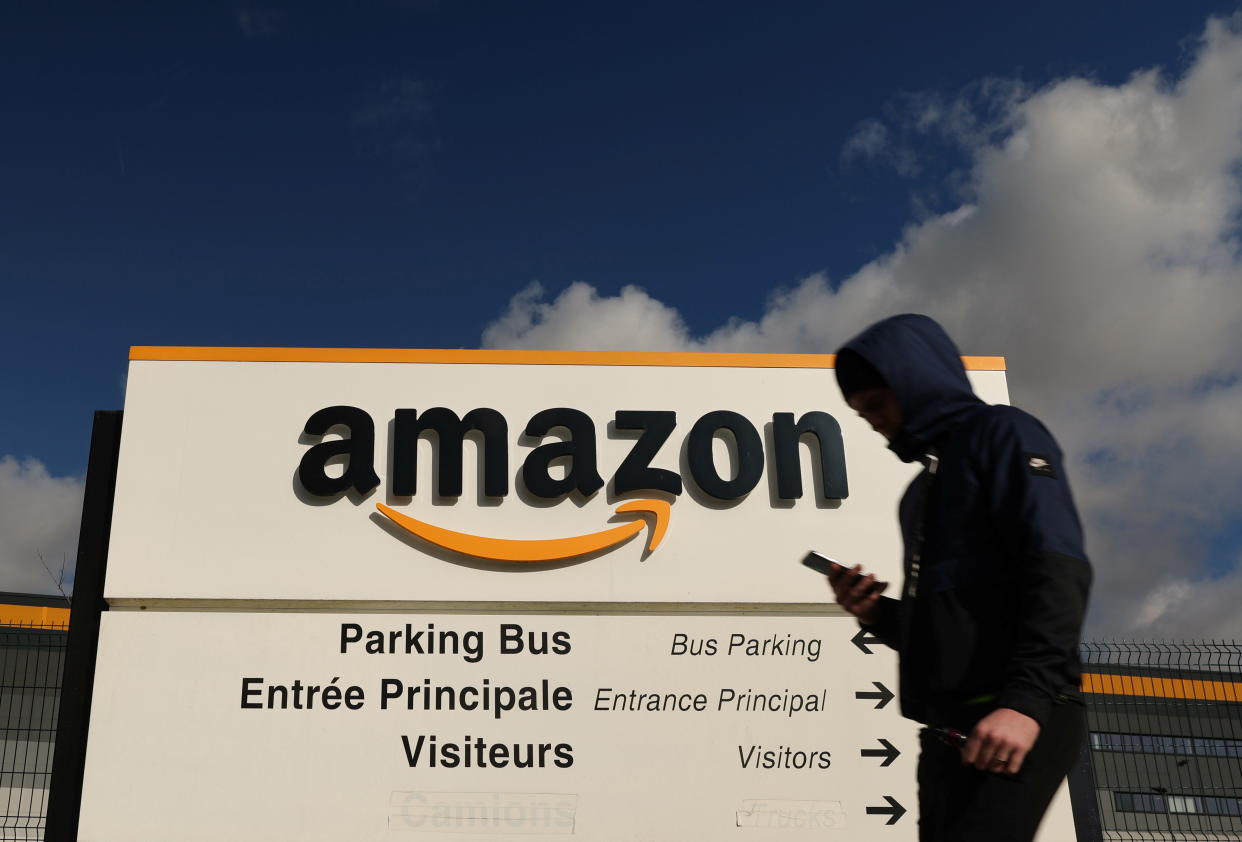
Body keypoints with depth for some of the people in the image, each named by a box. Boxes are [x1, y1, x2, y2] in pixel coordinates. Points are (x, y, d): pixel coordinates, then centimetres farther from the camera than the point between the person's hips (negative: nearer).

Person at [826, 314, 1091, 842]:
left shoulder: (1000, 435, 2)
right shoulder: (921, 493, 26)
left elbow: (1059, 569, -13)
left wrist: (1027, 698, -24)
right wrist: (876, 614, 8)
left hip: (1017, 720, -8)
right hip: (949, 730, 8)